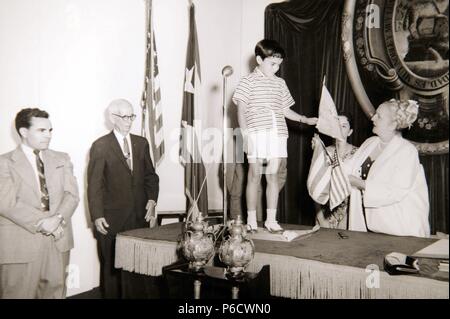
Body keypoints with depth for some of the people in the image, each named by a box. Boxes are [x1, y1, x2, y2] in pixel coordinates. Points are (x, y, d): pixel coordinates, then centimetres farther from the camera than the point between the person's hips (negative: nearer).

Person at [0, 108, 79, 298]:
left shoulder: (62, 159, 12)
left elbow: (72, 194, 4)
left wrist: (58, 218, -14)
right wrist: (41, 223, -18)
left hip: (58, 239, 4)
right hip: (21, 243, -3)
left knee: (56, 291, 11)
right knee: (19, 294, 4)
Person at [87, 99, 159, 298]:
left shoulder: (141, 143, 11)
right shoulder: (100, 146, -2)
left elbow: (150, 175, 14)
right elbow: (94, 184, -5)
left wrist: (152, 200, 0)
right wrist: (97, 215, -11)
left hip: (139, 216, 4)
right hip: (112, 219, -3)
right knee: (112, 267, 7)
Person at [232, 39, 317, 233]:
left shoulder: (280, 83, 17)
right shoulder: (248, 82, 2)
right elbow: (241, 111, -2)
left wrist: (305, 119, 13)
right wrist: (245, 135, -11)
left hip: (277, 135, 4)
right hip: (257, 135, -4)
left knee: (273, 176, 6)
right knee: (254, 176, 1)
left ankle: (271, 219, 13)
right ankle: (251, 220, 11)